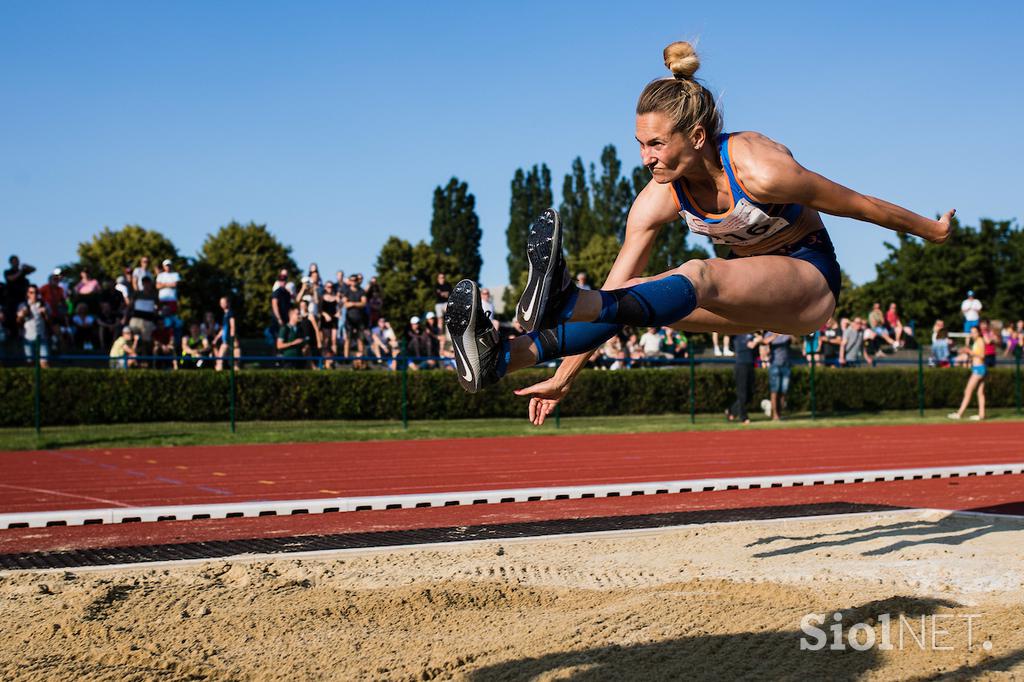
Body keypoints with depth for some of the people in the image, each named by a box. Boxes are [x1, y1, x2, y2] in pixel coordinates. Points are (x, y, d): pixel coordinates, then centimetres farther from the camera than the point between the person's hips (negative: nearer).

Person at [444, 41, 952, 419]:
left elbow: (859, 205, -14)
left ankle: (562, 304, -58)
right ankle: (501, 358, -32)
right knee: (633, 299, -16)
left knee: (697, 277, -34)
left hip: (810, 279, -6)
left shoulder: (758, 169, -28)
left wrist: (931, 230, 0)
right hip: (752, 293, 6)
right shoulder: (658, 200, -12)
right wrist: (564, 376, -12)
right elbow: (614, 292, -10)